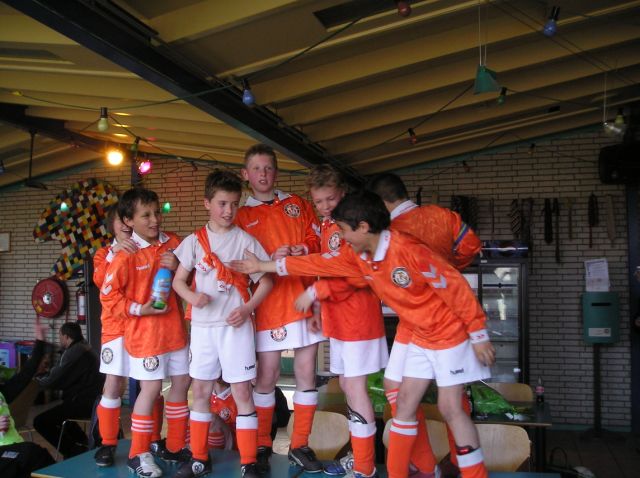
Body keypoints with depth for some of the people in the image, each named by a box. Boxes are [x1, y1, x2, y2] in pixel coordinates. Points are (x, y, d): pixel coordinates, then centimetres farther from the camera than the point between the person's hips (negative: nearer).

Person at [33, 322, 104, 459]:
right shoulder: (83, 348, 17)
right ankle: (82, 444, 28)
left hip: (84, 402, -11)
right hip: (92, 399, 11)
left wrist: (37, 379, 5)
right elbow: (62, 375, 22)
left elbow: (54, 380, -14)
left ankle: (74, 453, -7)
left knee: (40, 422, -9)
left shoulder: (73, 352, -15)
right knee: (58, 413, 33)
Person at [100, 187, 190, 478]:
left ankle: (174, 446, 27)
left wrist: (177, 267, -9)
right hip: (144, 332, -6)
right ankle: (139, 454, 14)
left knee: (182, 383, 11)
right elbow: (108, 294, -8)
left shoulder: (172, 242, 3)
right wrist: (138, 309, -16)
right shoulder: (127, 255, -12)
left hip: (175, 329, 6)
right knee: (151, 388, -3)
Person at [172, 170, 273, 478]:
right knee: (200, 389, 10)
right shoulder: (194, 241, 3)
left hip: (235, 325, -3)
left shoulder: (245, 240, -3)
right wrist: (192, 297, -16)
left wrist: (247, 309, -15)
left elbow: (266, 280, 0)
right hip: (202, 325, 3)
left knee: (242, 390, -2)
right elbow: (178, 280, 6)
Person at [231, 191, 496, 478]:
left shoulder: (408, 250, -27)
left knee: (449, 408, -5)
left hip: (449, 333, -7)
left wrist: (478, 336, -17)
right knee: (405, 401, 9)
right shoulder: (361, 258, -3)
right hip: (420, 337, 8)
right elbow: (321, 264, 5)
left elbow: (456, 288, -23)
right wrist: (263, 266, 8)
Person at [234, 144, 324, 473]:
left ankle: (300, 446, 18)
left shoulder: (297, 205, 14)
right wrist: (270, 260, -16)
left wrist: (305, 250, -8)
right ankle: (261, 446, 19)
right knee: (266, 376, 2)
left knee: (306, 373, 5)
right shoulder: (241, 215, 7)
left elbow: (317, 240, 12)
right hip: (268, 302, -2)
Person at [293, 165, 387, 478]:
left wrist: (315, 292, -18)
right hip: (337, 318, 9)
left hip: (357, 317, -9)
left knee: (355, 387, -4)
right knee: (346, 386, 15)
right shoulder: (327, 226, 12)